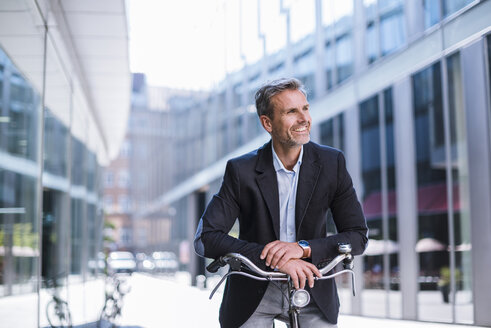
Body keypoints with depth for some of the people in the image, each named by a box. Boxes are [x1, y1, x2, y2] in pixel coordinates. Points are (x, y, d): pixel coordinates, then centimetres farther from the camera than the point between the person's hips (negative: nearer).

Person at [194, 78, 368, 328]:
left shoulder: (332, 163, -7)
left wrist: (302, 248, -24)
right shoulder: (241, 170, -12)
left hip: (312, 293, 2)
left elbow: (358, 236, -6)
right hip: (254, 294, -1)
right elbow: (206, 238, -18)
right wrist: (275, 260, -28)